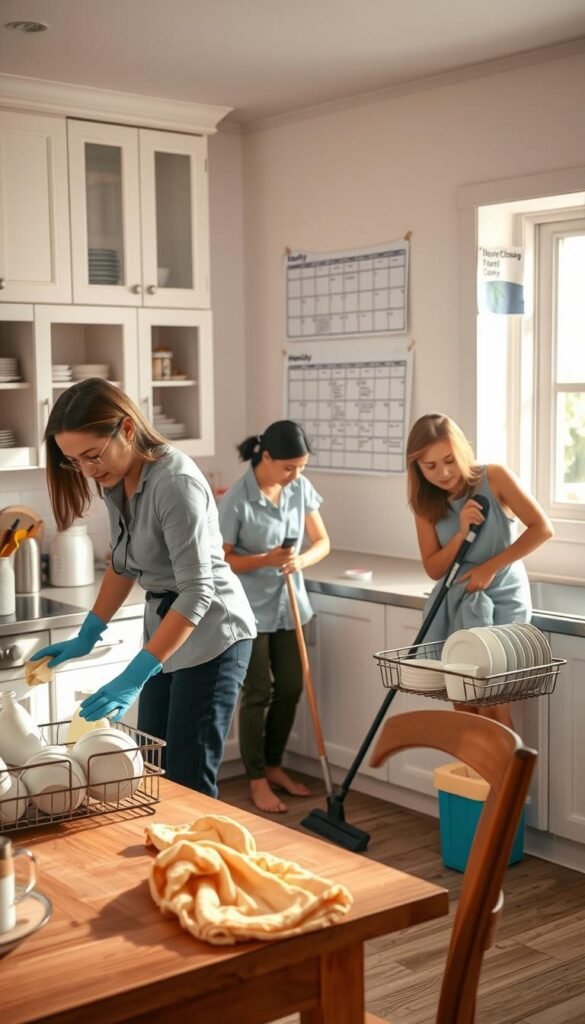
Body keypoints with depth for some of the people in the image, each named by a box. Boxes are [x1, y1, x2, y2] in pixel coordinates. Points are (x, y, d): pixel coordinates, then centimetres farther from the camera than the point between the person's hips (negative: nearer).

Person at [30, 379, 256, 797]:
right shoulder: (116, 480, 1)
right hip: (164, 630, 9)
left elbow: (197, 592, -29)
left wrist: (134, 676, -33)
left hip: (211, 635, -8)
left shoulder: (176, 483, -26)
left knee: (188, 781, -4)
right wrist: (87, 635, 9)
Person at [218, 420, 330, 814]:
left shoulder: (302, 489, -4)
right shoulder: (236, 501, -19)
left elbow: (323, 541, 2)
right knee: (259, 693, 0)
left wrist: (302, 560, -19)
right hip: (252, 610, -5)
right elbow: (221, 560, -13)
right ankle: (257, 779, 14)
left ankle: (274, 766, 29)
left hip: (289, 605, 6)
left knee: (291, 689, 11)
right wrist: (266, 560, -27)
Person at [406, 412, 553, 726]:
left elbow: (542, 528, -14)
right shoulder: (426, 504, 1)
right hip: (456, 604, 4)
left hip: (502, 600, -4)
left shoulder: (494, 478, -10)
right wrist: (461, 532, -19)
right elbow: (434, 569, -2)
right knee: (463, 703, 6)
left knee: (491, 701, -7)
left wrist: (490, 567, -17)